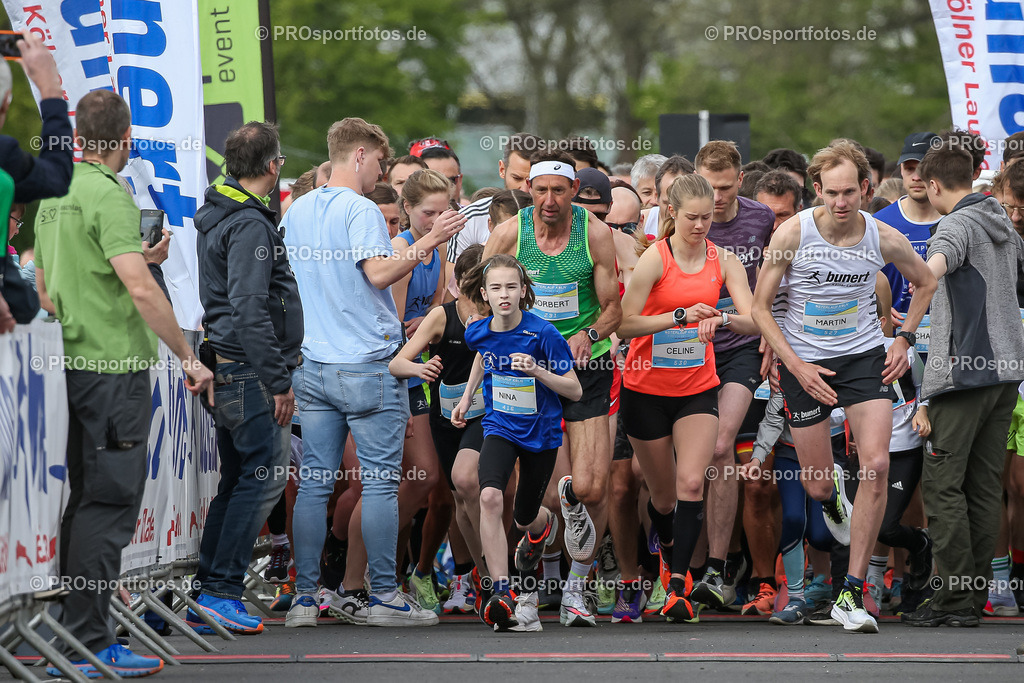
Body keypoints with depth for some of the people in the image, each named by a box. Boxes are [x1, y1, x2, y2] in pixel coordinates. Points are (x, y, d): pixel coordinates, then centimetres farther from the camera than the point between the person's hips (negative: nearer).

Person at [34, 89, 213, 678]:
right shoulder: (109, 195, -14)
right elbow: (140, 288, -21)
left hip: (73, 364, 9)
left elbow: (44, 291, 20)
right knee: (110, 505, -6)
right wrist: (189, 358, -16)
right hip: (116, 366, -9)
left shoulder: (53, 195, 14)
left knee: (87, 502, 14)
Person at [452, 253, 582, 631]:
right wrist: (467, 397, 15)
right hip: (500, 428, 2)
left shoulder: (542, 333, -20)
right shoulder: (478, 332, -8)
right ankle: (502, 591, -29)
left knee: (525, 518, 13)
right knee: (490, 497, -27)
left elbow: (575, 391, -15)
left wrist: (538, 371, -30)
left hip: (541, 432, -2)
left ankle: (544, 523, 55)